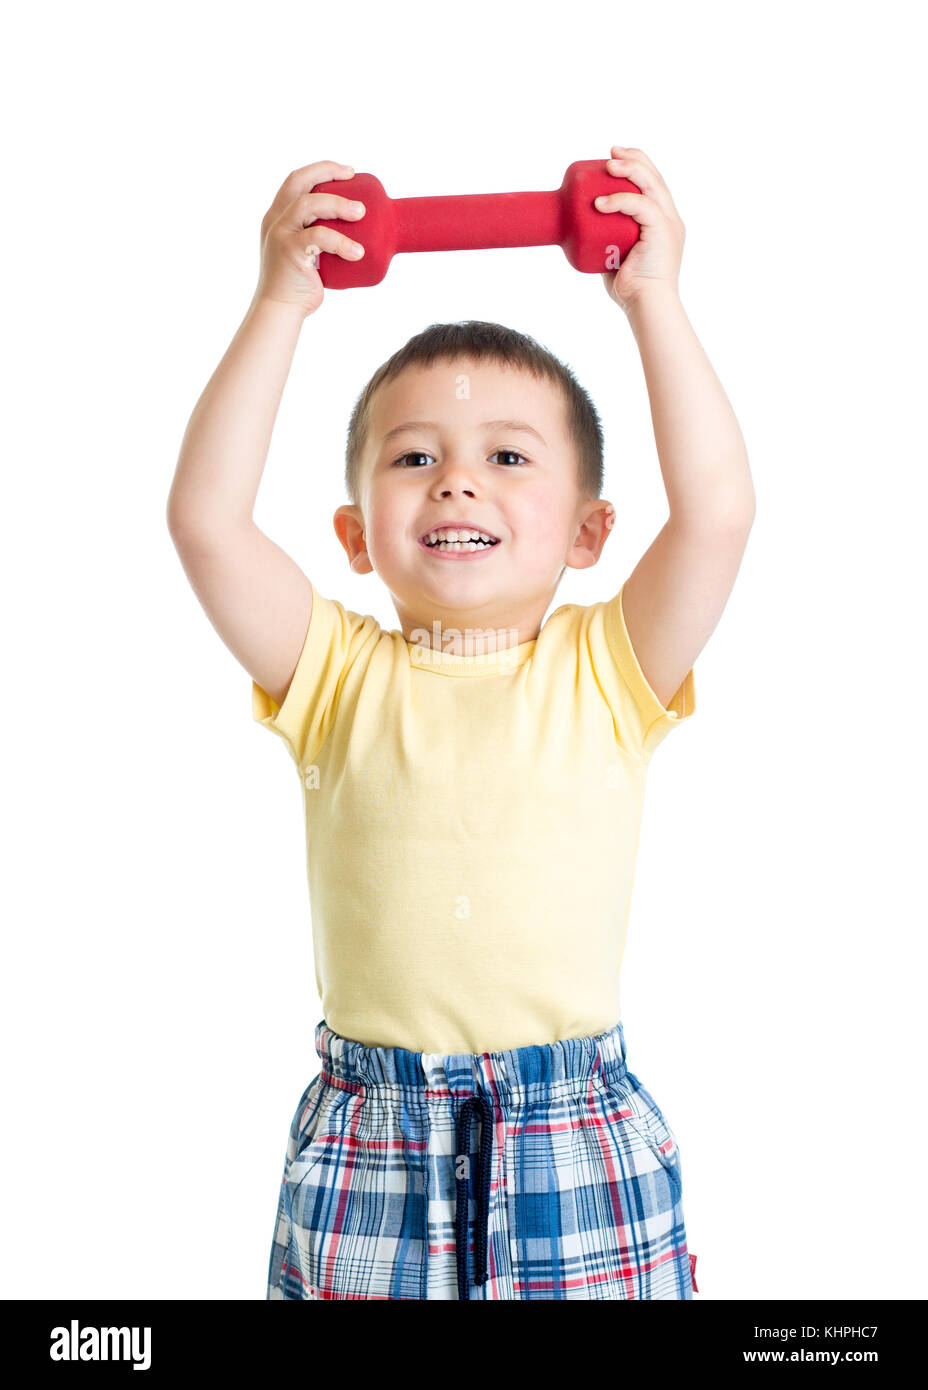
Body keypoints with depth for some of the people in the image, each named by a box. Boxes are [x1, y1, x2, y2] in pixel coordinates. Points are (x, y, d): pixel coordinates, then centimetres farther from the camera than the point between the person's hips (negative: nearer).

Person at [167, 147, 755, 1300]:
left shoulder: (605, 673, -1)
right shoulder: (342, 677, 0)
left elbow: (717, 512, -15)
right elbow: (206, 518, -12)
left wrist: (654, 301, -12)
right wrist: (280, 305, -12)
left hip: (579, 1137, 0)